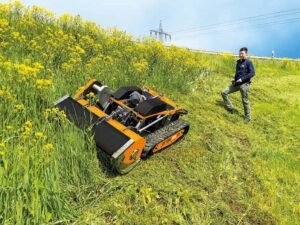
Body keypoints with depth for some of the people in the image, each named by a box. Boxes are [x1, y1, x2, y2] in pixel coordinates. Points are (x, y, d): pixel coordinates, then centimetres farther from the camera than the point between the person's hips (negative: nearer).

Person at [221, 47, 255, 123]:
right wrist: (234, 78, 7)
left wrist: (242, 79, -21)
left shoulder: (248, 62, -7)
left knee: (245, 101, 1)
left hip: (244, 84, -7)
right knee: (224, 92, -1)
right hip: (236, 83, 7)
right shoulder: (238, 62, 13)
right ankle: (230, 108, 10)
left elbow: (252, 73, -15)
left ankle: (247, 117, 18)